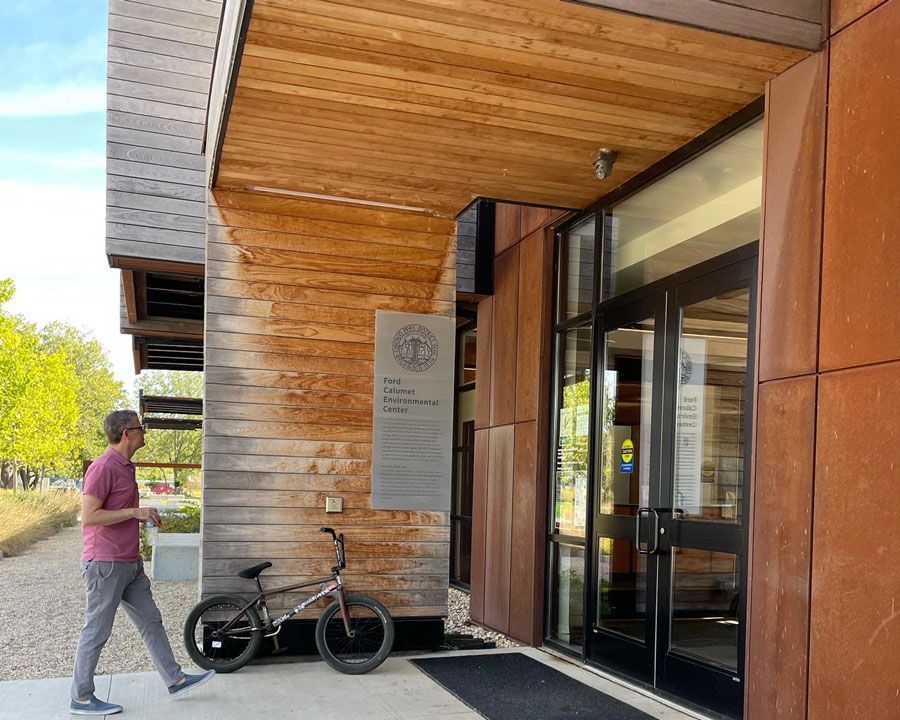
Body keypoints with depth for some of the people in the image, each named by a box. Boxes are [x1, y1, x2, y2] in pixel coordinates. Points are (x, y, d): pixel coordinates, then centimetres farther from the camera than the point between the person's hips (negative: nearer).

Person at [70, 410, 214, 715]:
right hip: (106, 564, -10)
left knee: (151, 622, 14)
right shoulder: (103, 467, -17)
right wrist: (135, 512, -20)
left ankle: (175, 679, 23)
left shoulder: (125, 466, 13)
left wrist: (145, 516, 12)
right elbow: (89, 516, -22)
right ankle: (81, 698, 14)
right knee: (96, 632, 2)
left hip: (129, 563, 10)